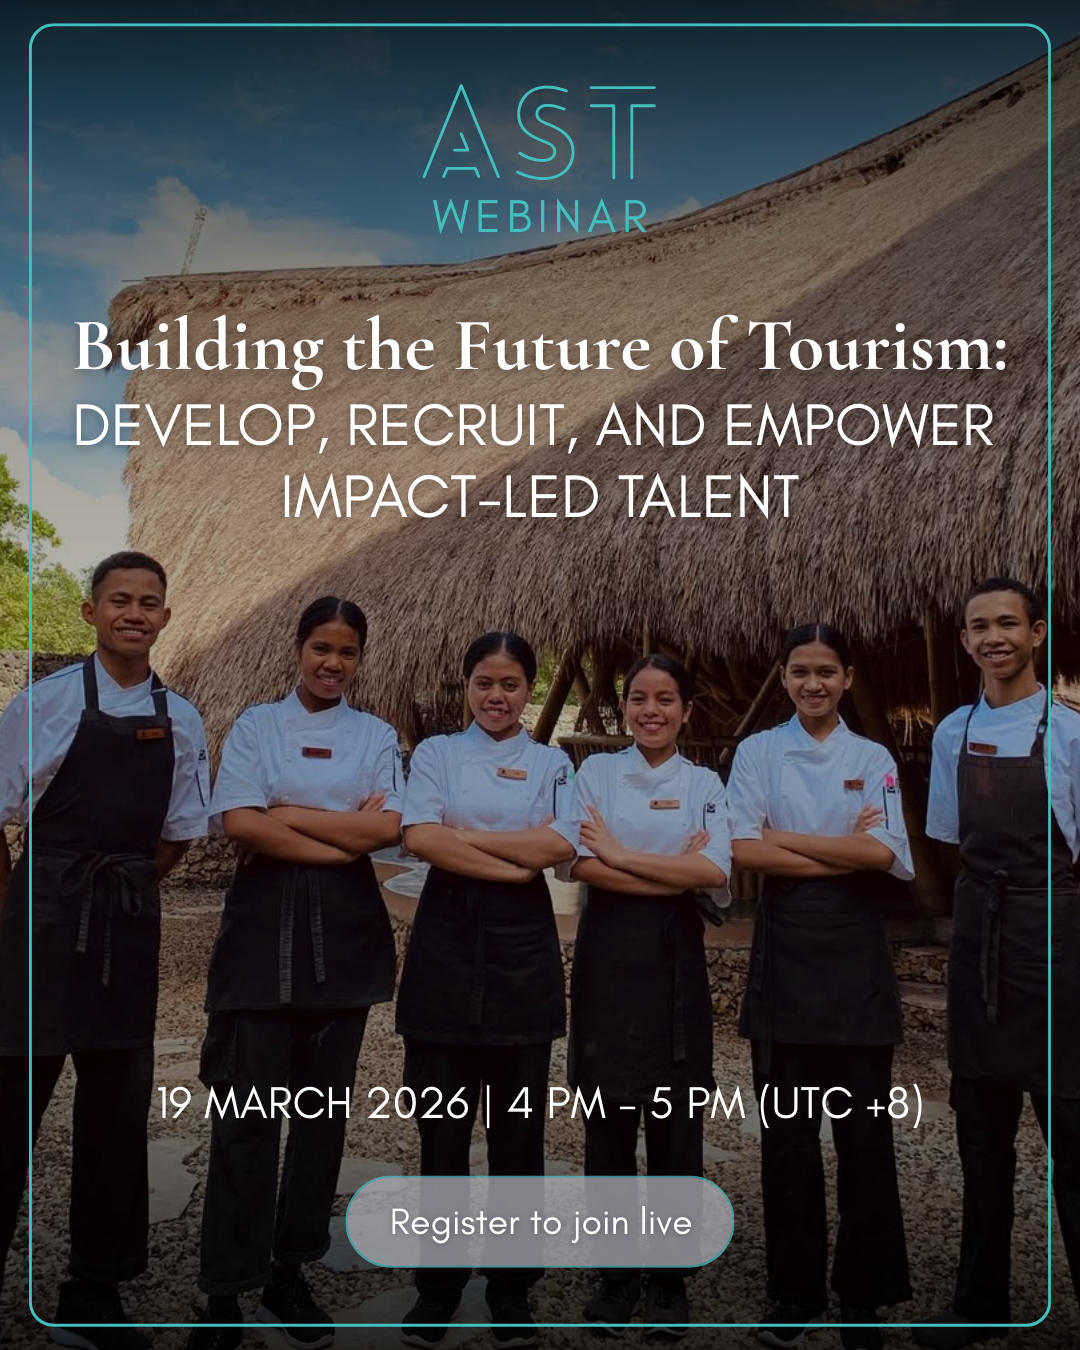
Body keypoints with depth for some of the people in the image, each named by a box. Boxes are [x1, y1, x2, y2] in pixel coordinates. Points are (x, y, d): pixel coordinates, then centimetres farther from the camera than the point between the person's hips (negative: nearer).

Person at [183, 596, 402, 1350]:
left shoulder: (378, 737, 9)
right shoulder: (257, 725, 5)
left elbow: (389, 827, -6)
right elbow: (239, 824, -9)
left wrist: (289, 814, -9)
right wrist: (346, 839, -10)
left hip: (346, 929, 2)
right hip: (266, 923, -2)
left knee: (325, 1106, 7)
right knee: (249, 1107, -5)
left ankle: (291, 1272, 20)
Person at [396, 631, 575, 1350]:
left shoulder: (551, 763, 9)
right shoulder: (436, 753, 7)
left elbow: (561, 844, -9)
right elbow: (420, 838, -10)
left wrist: (463, 835, -10)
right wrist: (515, 863, -12)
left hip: (522, 944, 1)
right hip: (448, 939, 0)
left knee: (519, 1129, 5)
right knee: (443, 1127, 4)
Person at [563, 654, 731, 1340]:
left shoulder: (704, 783, 6)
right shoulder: (597, 772, 4)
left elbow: (714, 872, -10)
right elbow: (584, 865, -9)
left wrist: (621, 854, -12)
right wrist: (675, 873, -13)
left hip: (675, 958, 0)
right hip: (609, 954, 0)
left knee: (675, 1124, 3)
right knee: (609, 1118, 4)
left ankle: (669, 1282, 17)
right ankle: (616, 1276, 19)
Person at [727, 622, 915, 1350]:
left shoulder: (874, 759, 6)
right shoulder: (758, 752, 3)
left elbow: (884, 854, -8)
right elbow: (743, 850, -9)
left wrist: (785, 836, -10)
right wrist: (844, 855, -11)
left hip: (856, 950, 1)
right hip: (788, 947, -1)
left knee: (864, 1124, 3)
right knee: (789, 1126, 4)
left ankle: (864, 1291, 17)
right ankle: (795, 1290, 17)